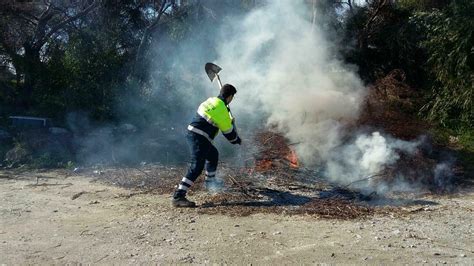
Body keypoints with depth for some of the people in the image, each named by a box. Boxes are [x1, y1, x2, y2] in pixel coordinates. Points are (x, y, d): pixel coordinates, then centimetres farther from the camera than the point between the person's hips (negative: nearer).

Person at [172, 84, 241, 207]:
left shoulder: (211, 100, 11)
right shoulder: (222, 110, -14)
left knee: (213, 155, 29)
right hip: (199, 138, -10)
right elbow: (228, 131, -2)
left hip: (192, 133, 10)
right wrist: (237, 140, 15)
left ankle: (210, 181, 47)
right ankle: (178, 197, -19)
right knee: (196, 168, -14)